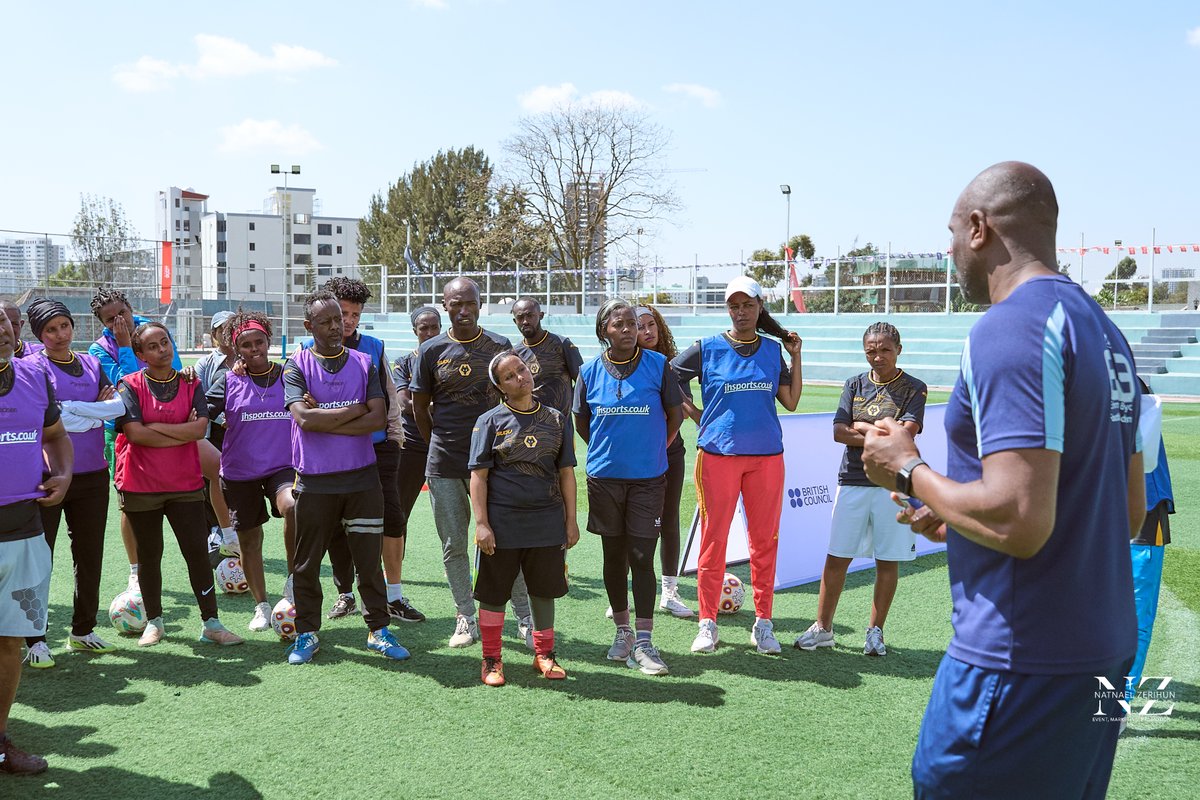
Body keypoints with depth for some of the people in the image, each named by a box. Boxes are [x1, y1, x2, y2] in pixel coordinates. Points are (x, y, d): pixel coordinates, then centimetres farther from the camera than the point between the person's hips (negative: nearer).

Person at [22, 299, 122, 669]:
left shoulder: (91, 364, 13)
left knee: (90, 556, 11)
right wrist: (96, 409, -12)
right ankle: (36, 640, 9)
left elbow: (114, 407, 4)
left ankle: (83, 630, 25)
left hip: (92, 475, 5)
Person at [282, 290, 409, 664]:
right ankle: (307, 633, 23)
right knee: (306, 563, 8)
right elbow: (303, 418, -16)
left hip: (362, 478, 1)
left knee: (369, 559, 7)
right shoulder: (296, 366, -1)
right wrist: (354, 411, -9)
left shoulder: (364, 363, 5)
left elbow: (379, 419, -6)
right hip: (314, 481, -1)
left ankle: (378, 630, 19)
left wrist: (325, 420, -11)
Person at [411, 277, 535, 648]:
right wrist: (443, 447, 13)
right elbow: (420, 407, 11)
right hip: (444, 465, 1)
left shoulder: (500, 347, 3)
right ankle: (466, 619, 20)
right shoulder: (431, 350, 3)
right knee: (454, 546, 7)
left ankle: (526, 619, 11)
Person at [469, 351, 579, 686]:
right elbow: (478, 476, -4)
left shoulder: (556, 419, 7)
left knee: (544, 589, 13)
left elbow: (566, 472, 10)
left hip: (547, 520, 3)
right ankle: (492, 659, 21)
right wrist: (481, 524, -11)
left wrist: (571, 520, 7)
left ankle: (544, 654, 30)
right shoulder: (490, 421, -2)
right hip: (502, 523, -2)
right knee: (494, 592, 6)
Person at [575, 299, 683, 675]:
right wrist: (608, 450, 10)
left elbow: (675, 414, 6)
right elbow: (581, 422, 13)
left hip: (648, 478, -2)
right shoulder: (590, 372, 1)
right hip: (604, 477, 2)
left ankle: (643, 642, 3)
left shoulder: (658, 365, -3)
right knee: (614, 556, 11)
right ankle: (622, 631, 26)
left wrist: (654, 450, 6)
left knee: (642, 557, -4)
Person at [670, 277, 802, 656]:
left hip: (767, 455, 3)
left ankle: (763, 623, 15)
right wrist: (695, 415, 3)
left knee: (764, 540, 5)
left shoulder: (773, 350, 10)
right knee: (713, 539, 0)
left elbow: (791, 401, 8)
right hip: (718, 454, -2)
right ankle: (707, 623, 10)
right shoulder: (707, 349, 2)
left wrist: (795, 355, 5)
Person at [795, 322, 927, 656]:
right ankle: (822, 628, 13)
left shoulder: (913, 388, 1)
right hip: (852, 481, 2)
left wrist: (861, 426, -9)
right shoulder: (855, 384, 9)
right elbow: (839, 432, -1)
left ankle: (875, 632, 19)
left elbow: (907, 433, -14)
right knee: (836, 557, 3)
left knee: (887, 561, 6)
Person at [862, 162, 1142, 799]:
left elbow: (1019, 522, -25)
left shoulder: (1011, 327, -17)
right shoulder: (1103, 330, 12)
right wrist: (959, 517, 19)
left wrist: (908, 471, -9)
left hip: (1022, 664, -10)